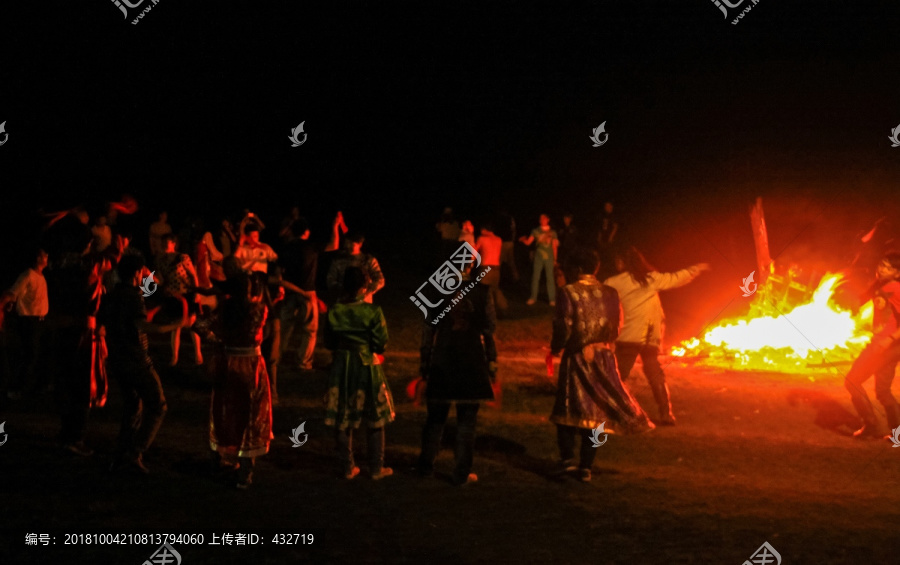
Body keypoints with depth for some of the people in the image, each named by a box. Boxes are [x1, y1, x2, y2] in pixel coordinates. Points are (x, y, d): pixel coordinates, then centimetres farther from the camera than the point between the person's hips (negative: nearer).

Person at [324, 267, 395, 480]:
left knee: (342, 421, 12)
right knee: (375, 421, 11)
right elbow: (381, 343, -11)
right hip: (368, 367, -2)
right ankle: (377, 468, 15)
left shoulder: (334, 312, -4)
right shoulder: (373, 312, -13)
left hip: (342, 368, 3)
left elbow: (329, 343, 3)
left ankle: (347, 467, 17)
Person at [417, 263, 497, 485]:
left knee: (436, 417, 16)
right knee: (466, 421, 7)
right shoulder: (482, 292, -8)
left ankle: (426, 465, 26)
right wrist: (491, 362, 4)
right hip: (471, 364, -2)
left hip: (442, 363, 2)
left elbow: (428, 330, 0)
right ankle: (462, 473, 10)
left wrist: (425, 363, 8)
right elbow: (489, 331, -5)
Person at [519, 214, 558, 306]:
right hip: (538, 257, 1)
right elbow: (528, 242, 2)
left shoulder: (552, 233, 6)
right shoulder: (536, 231, 6)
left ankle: (552, 299, 4)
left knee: (550, 277, -1)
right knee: (535, 277, 0)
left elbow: (554, 246, 8)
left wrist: (555, 259, 4)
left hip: (549, 257, 0)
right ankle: (533, 297, 9)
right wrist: (523, 239, -19)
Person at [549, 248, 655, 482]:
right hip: (603, 358, 3)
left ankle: (567, 456, -7)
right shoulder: (610, 293, 1)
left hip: (576, 357, -3)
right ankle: (586, 467, 11)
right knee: (594, 411, 9)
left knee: (568, 408, 7)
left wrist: (555, 348, 5)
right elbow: (616, 327, 7)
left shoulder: (570, 292, -11)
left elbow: (563, 328, -13)